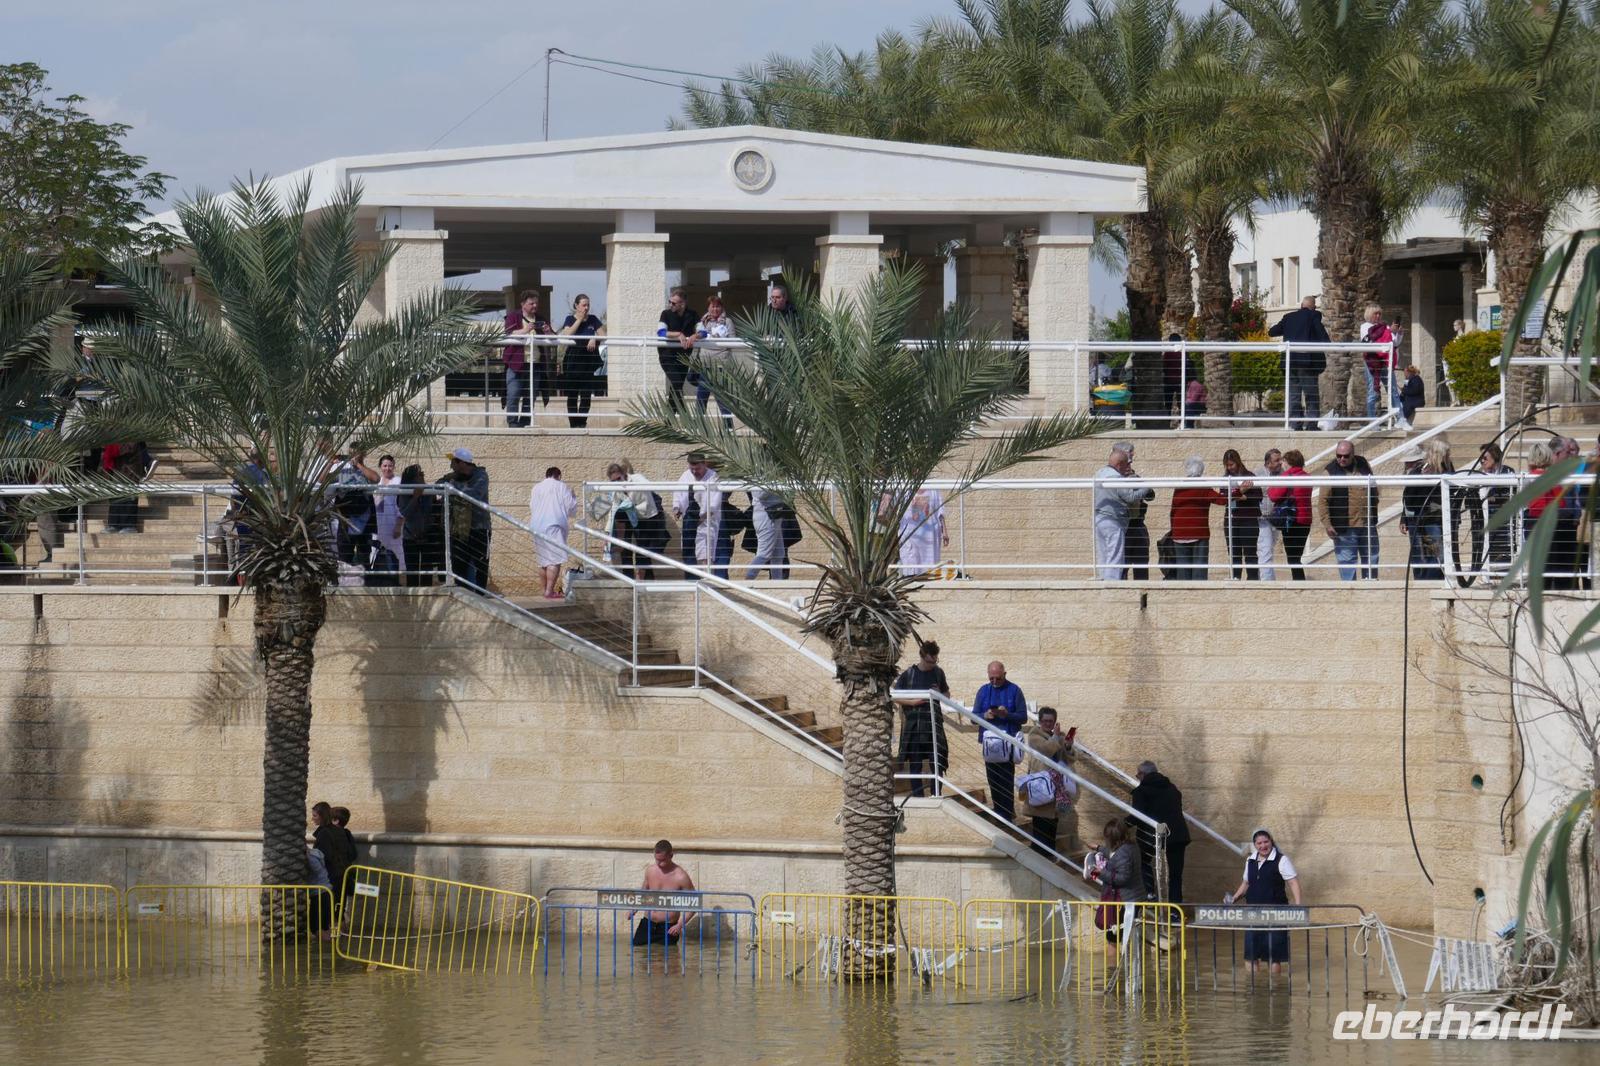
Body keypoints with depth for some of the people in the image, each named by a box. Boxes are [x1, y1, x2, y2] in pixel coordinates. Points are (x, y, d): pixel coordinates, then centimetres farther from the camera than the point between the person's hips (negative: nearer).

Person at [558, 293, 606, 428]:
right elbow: (567, 335, -11)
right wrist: (579, 320, -8)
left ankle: (582, 421, -1)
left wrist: (595, 340, -14)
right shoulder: (570, 319, 5)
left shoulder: (593, 320, 11)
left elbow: (603, 335, 6)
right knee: (572, 394, 2)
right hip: (573, 359, -2)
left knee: (586, 394, -3)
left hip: (589, 360, 2)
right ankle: (573, 423, 6)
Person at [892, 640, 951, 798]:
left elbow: (946, 694, 20)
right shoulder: (908, 674, -2)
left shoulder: (938, 673, 7)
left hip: (933, 724, 2)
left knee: (937, 762, -3)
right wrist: (912, 702, -14)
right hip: (913, 724, -2)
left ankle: (935, 795, 5)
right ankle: (917, 796, 8)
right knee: (915, 764, 2)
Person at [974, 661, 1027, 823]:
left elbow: (1023, 717, -1)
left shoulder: (1014, 691, 0)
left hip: (1008, 741, -4)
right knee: (993, 780, 6)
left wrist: (1007, 715, -20)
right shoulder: (983, 691, 10)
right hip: (990, 742, 4)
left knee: (1006, 780, -9)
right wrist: (985, 716, -14)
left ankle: (1006, 815, -6)